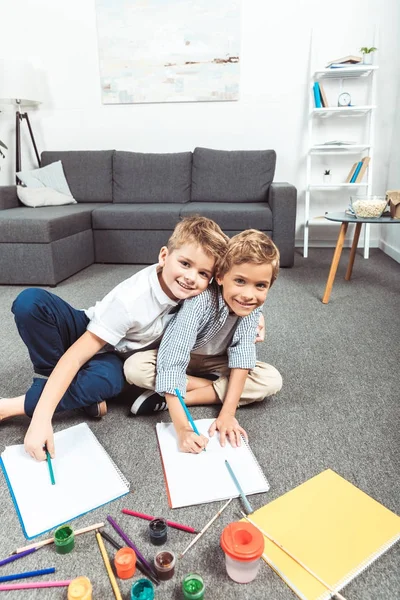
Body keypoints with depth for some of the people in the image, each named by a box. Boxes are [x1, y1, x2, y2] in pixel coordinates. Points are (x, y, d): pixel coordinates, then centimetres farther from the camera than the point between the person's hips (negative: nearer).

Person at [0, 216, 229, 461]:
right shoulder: (131, 300, -35)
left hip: (114, 358, 3)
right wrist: (42, 418, -40)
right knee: (31, 301, -31)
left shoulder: (194, 289, -22)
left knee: (107, 380, -36)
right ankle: (55, 384, -12)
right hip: (87, 337, -2)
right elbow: (75, 357, -34)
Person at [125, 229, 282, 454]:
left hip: (215, 361, 4)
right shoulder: (200, 301, -38)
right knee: (134, 368, -30)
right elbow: (171, 365, -43)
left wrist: (228, 413, -34)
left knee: (272, 380, -19)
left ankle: (166, 399, -19)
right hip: (182, 357, -3)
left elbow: (242, 353, -25)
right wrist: (183, 429, -50)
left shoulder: (254, 304, -24)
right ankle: (219, 388, -15)